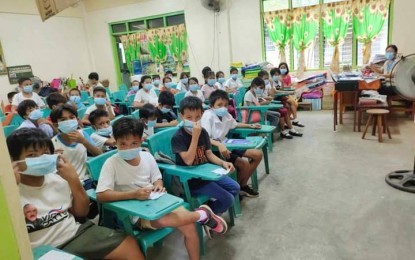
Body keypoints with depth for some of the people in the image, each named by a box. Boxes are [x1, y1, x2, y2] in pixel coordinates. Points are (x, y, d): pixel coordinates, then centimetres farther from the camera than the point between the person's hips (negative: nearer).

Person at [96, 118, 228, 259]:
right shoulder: (111, 164, -15)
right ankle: (203, 214, -10)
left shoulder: (147, 156, -1)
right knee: (162, 220, -33)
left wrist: (158, 185, -12)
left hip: (156, 202, 4)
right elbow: (101, 195, -21)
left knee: (189, 225, -18)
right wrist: (133, 194, -30)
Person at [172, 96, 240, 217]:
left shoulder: (203, 132, 1)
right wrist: (195, 136, -32)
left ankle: (209, 209, 22)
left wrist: (223, 163, -16)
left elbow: (209, 154, 3)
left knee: (235, 188, 8)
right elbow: (188, 160, -28)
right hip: (191, 179, -7)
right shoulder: (178, 137, -19)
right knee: (228, 199, -11)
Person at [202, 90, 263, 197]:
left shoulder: (225, 115, 4)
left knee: (258, 154, 4)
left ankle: (242, 185, 15)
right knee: (245, 165, -22)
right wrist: (219, 145, -43)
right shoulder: (208, 116, -18)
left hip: (226, 145, 9)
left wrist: (251, 126, 22)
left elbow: (235, 124, 28)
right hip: (215, 149, -8)